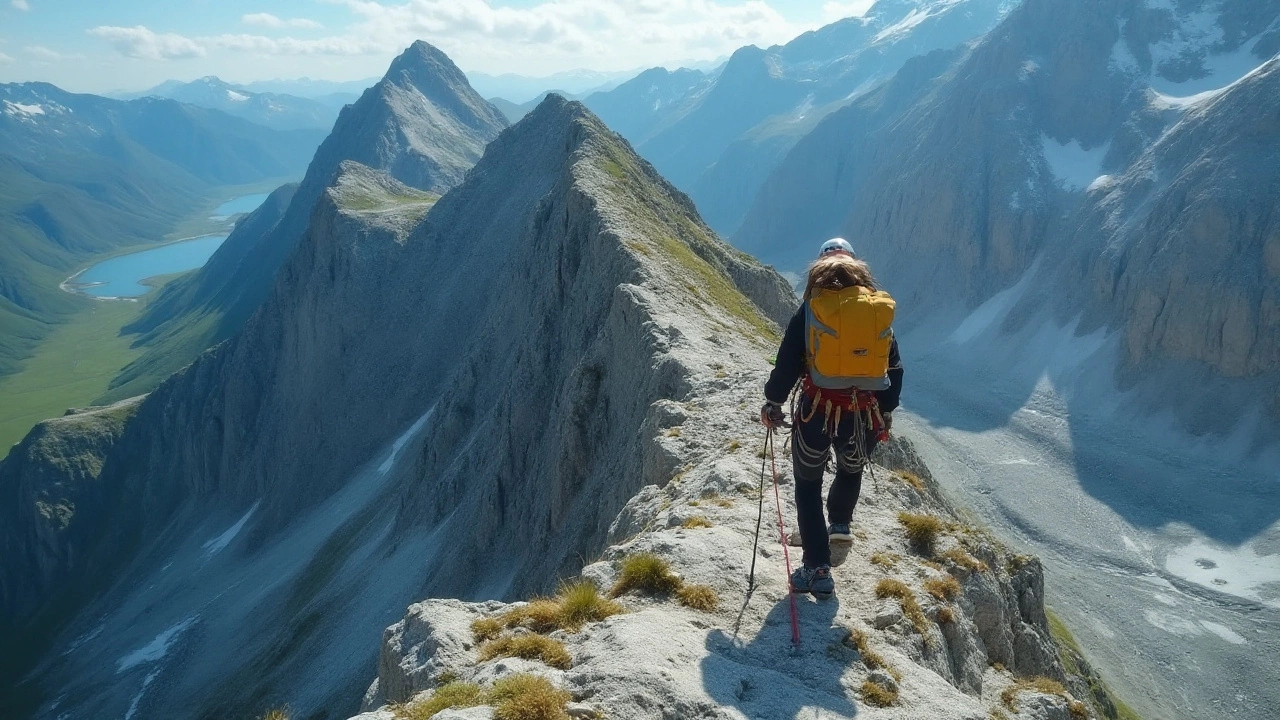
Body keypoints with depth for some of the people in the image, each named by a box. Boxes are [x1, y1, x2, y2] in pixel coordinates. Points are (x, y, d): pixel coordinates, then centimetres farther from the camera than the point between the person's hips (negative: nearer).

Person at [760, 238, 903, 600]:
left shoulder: (811, 308, -5)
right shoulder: (882, 309, 4)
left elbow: (787, 363, -6)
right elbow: (894, 367, 11)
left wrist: (773, 403, 8)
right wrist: (886, 412, 23)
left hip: (817, 413, -2)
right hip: (865, 418, 3)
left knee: (808, 485, 15)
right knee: (852, 470, 34)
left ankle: (817, 569, 12)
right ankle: (840, 526, 19)